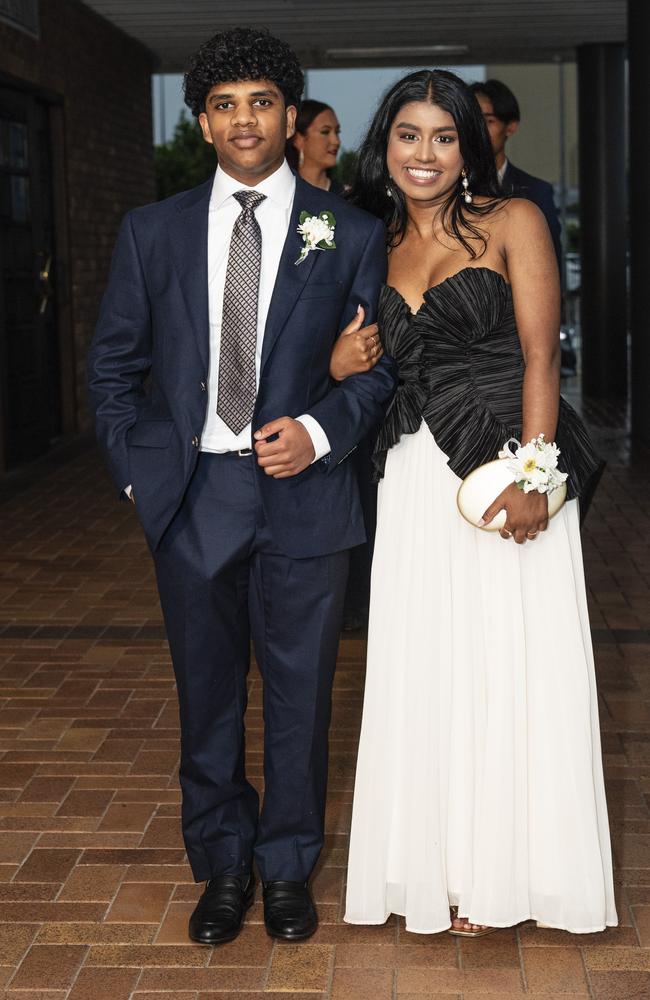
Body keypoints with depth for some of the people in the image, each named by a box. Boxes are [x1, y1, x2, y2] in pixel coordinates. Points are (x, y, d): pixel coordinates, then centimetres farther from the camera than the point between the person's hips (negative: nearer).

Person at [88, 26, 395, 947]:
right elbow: (114, 364, 10)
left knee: (300, 694, 9)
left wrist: (320, 431, -12)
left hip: (304, 494, -1)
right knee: (207, 694, 12)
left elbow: (381, 362, 4)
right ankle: (222, 864, 30)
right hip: (191, 497, 1)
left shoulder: (350, 234, 2)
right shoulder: (153, 231, 6)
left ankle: (288, 866, 29)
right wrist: (136, 466, 0)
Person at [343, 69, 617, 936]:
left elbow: (540, 353, -10)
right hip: (418, 479, 4)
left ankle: (502, 870, 15)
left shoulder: (512, 222, -2)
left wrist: (530, 476, -18)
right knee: (428, 668, 7)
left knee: (513, 663, 1)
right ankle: (443, 861, 20)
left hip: (508, 467, -4)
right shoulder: (379, 247, 12)